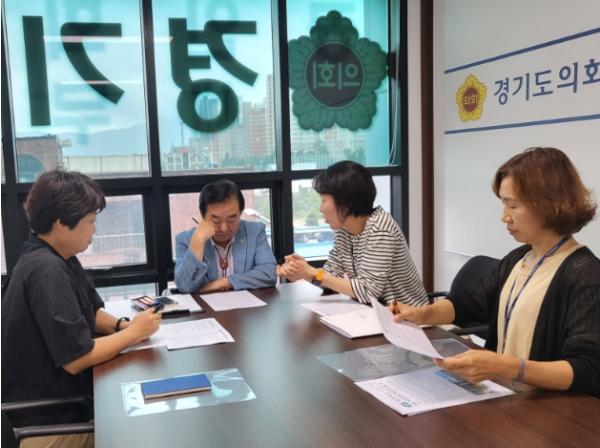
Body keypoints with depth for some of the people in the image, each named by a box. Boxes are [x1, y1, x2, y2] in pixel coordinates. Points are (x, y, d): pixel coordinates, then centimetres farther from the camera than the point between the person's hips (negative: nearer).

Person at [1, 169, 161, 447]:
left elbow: (90, 312, 14)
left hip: (56, 393, 9)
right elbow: (75, 358, -27)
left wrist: (122, 325, -6)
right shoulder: (47, 271, -27)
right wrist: (133, 333, -15)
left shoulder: (58, 257, 4)